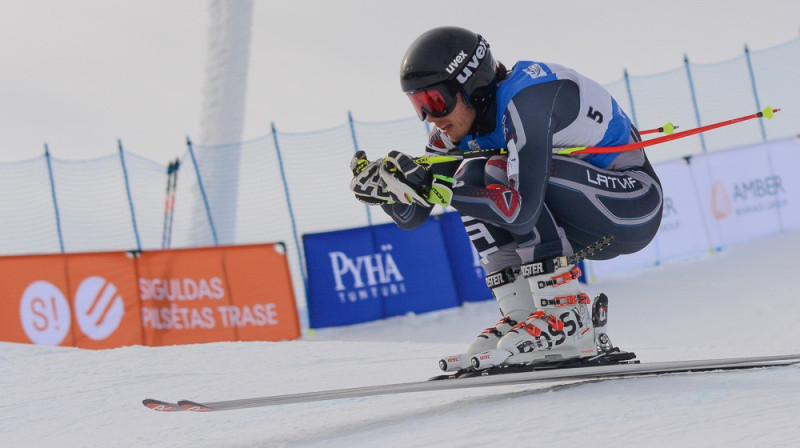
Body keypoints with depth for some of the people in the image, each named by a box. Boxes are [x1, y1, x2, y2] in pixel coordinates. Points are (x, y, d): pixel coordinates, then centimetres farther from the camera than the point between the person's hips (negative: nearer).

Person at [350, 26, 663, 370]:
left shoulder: (526, 97, -26)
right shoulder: (460, 123, -1)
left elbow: (523, 208, -36)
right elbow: (412, 216, 1)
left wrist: (431, 187, -35)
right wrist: (384, 189, -20)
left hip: (634, 205, -8)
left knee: (498, 173, -24)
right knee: (474, 179, -6)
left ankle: (568, 317, -25)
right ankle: (522, 317, -10)